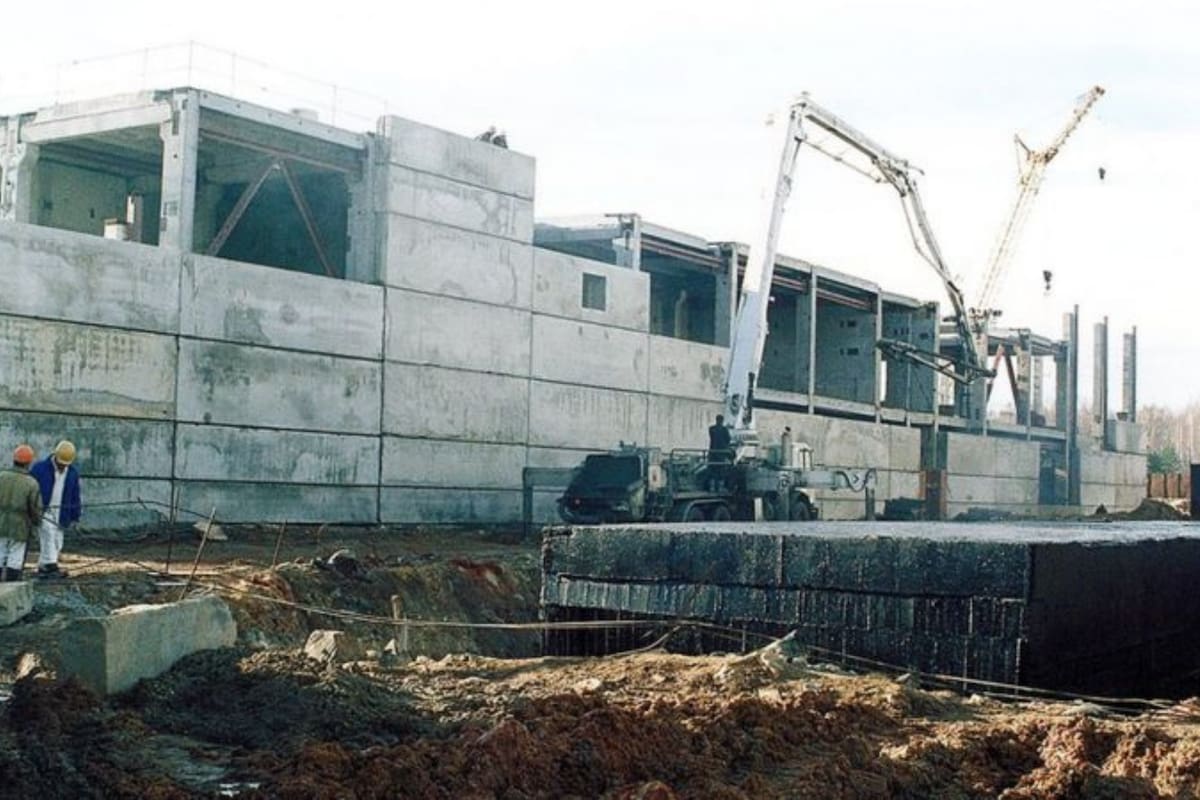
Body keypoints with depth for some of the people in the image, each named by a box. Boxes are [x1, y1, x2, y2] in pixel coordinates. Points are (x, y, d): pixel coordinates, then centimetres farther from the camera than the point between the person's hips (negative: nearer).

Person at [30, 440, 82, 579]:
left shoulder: (73, 473, 4)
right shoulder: (40, 468, -9)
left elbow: (75, 496, 13)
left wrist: (75, 516, 12)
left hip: (60, 514, 5)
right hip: (42, 510, -5)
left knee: (56, 543, 3)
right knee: (48, 534, -24)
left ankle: (42, 568, 14)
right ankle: (51, 567, -30)